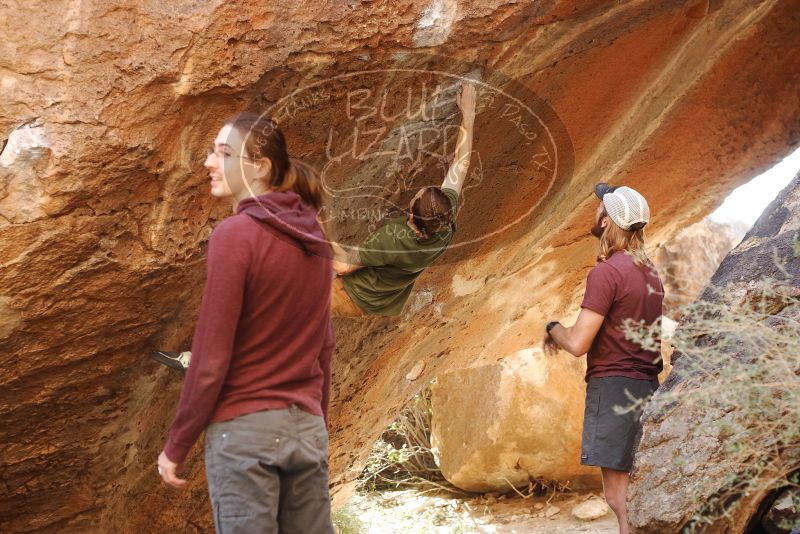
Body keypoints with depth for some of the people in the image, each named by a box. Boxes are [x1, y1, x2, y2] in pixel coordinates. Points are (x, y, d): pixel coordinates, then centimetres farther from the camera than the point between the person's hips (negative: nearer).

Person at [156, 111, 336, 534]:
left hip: (244, 427, -6)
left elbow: (211, 355, -13)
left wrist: (176, 445, -5)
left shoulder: (234, 235, -13)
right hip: (305, 425, 6)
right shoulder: (314, 241, 7)